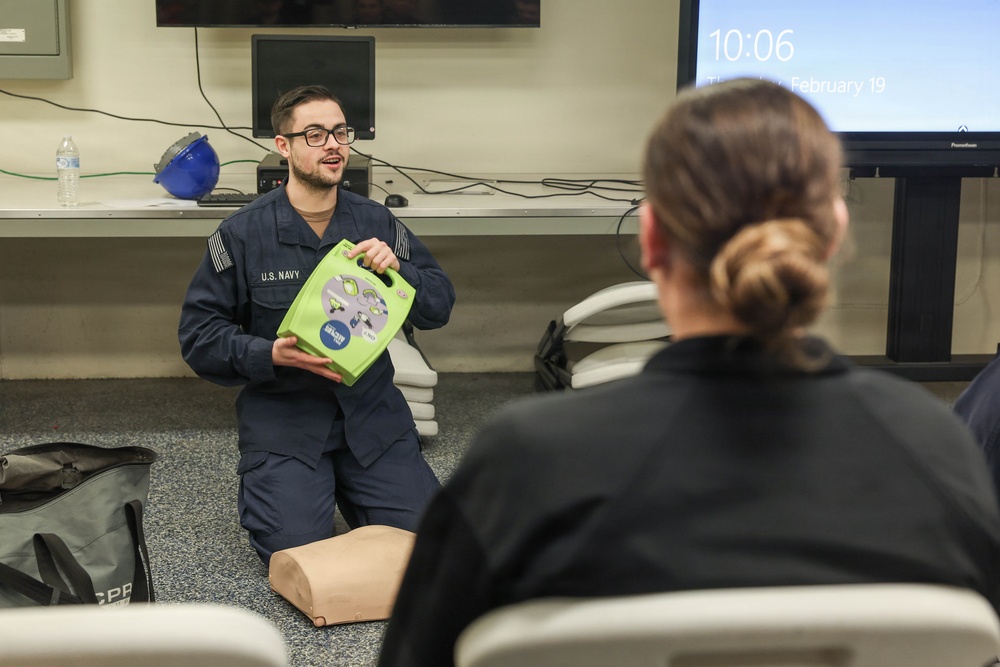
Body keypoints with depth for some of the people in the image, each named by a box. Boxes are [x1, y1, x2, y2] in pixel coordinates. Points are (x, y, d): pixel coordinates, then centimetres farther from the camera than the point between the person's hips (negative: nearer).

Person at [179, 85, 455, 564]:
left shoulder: (375, 223, 4)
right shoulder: (243, 233, -5)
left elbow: (440, 306, 5)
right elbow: (198, 334, -5)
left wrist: (397, 269, -15)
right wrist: (271, 354, -21)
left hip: (369, 408, 3)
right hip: (282, 414, -3)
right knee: (297, 548, -18)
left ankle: (343, 484, 19)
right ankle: (265, 480, 16)